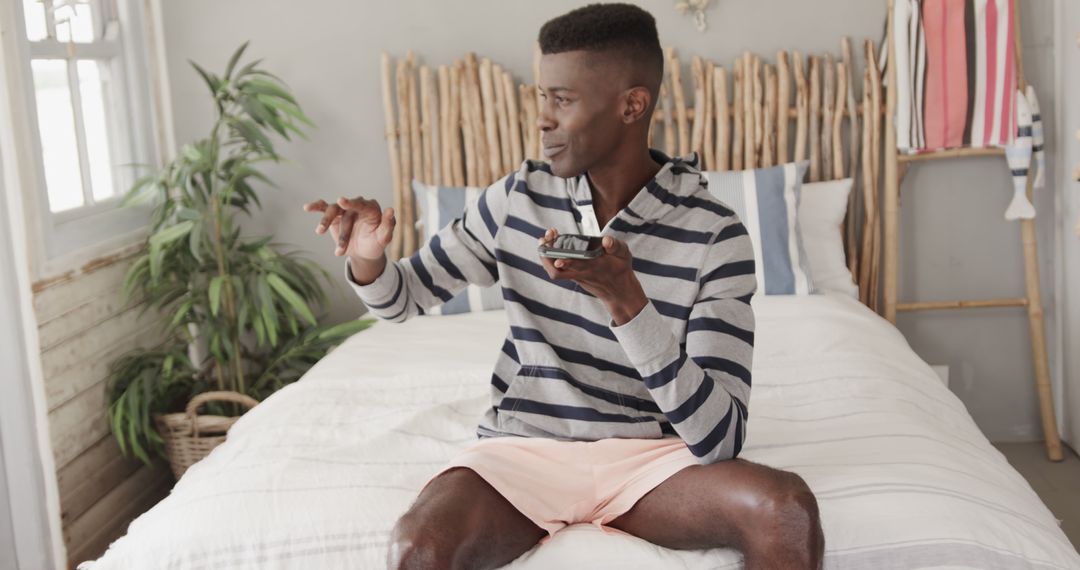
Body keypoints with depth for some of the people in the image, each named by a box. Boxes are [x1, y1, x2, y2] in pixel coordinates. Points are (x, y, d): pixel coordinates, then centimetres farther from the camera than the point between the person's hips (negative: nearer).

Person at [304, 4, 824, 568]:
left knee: (789, 510, -30)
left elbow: (718, 440, -19)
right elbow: (403, 297, 13)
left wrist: (627, 300, -32)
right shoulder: (517, 198, -1)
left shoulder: (714, 234, -11)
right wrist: (367, 260, -13)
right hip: (522, 447, 1)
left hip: (646, 457, -1)